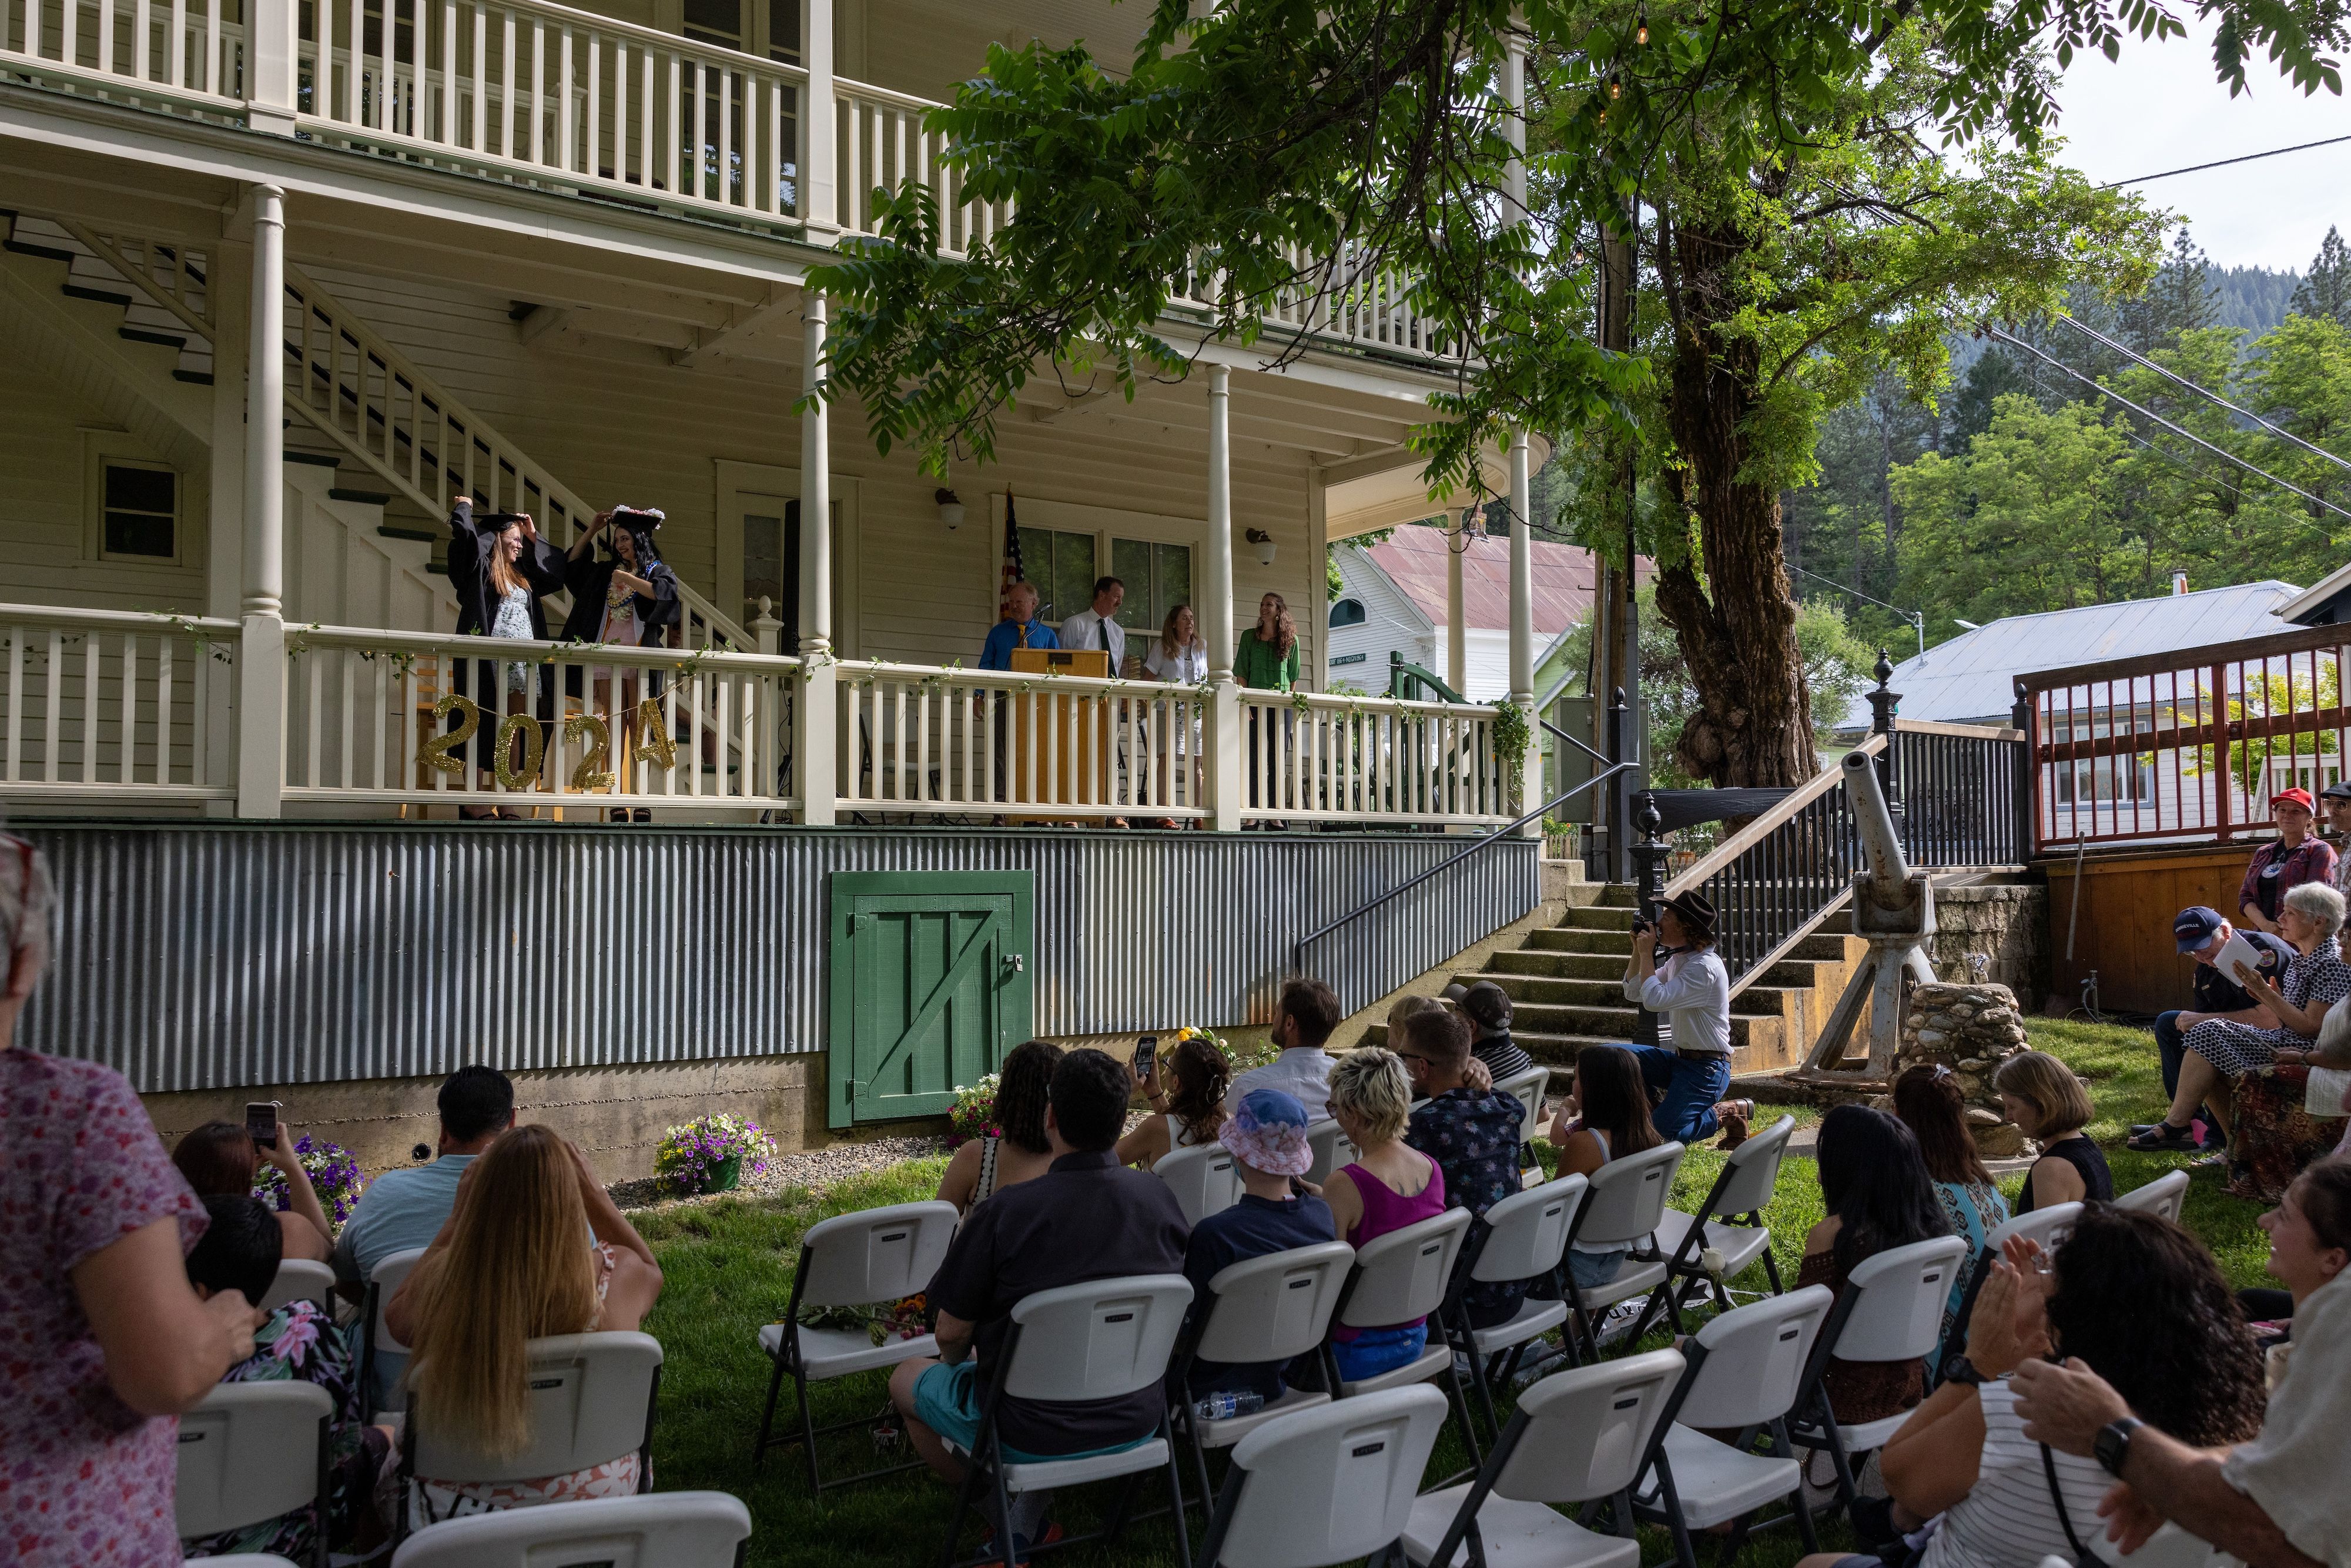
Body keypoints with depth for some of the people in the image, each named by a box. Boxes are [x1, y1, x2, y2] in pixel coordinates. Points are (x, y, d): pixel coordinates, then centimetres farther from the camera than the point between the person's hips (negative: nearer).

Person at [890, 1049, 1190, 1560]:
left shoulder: (1005, 1212, -23)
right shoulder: (1161, 1198, -9)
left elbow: (952, 1333, -12)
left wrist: (957, 1363, 11)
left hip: (1033, 1435, -4)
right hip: (1137, 1425, 4)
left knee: (907, 1378, 22)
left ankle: (1009, 1517, 15)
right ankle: (1025, 1520, 22)